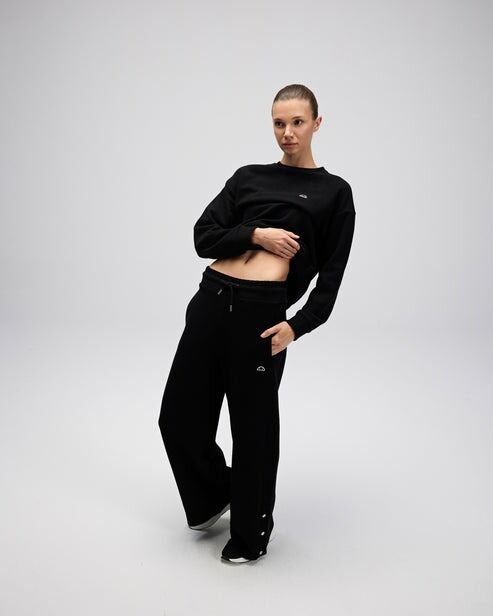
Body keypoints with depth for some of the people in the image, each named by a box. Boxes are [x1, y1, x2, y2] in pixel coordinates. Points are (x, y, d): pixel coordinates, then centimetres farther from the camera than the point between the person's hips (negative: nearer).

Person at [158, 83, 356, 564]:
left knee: (253, 423, 6)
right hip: (211, 299, 5)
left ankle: (251, 533, 29)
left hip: (261, 311, -4)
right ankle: (212, 497, 38)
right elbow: (204, 236, 5)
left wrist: (299, 325, -12)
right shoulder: (248, 177, 15)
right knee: (179, 413, 9)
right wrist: (256, 234, -10)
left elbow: (331, 275, 1)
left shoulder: (334, 192, 6)